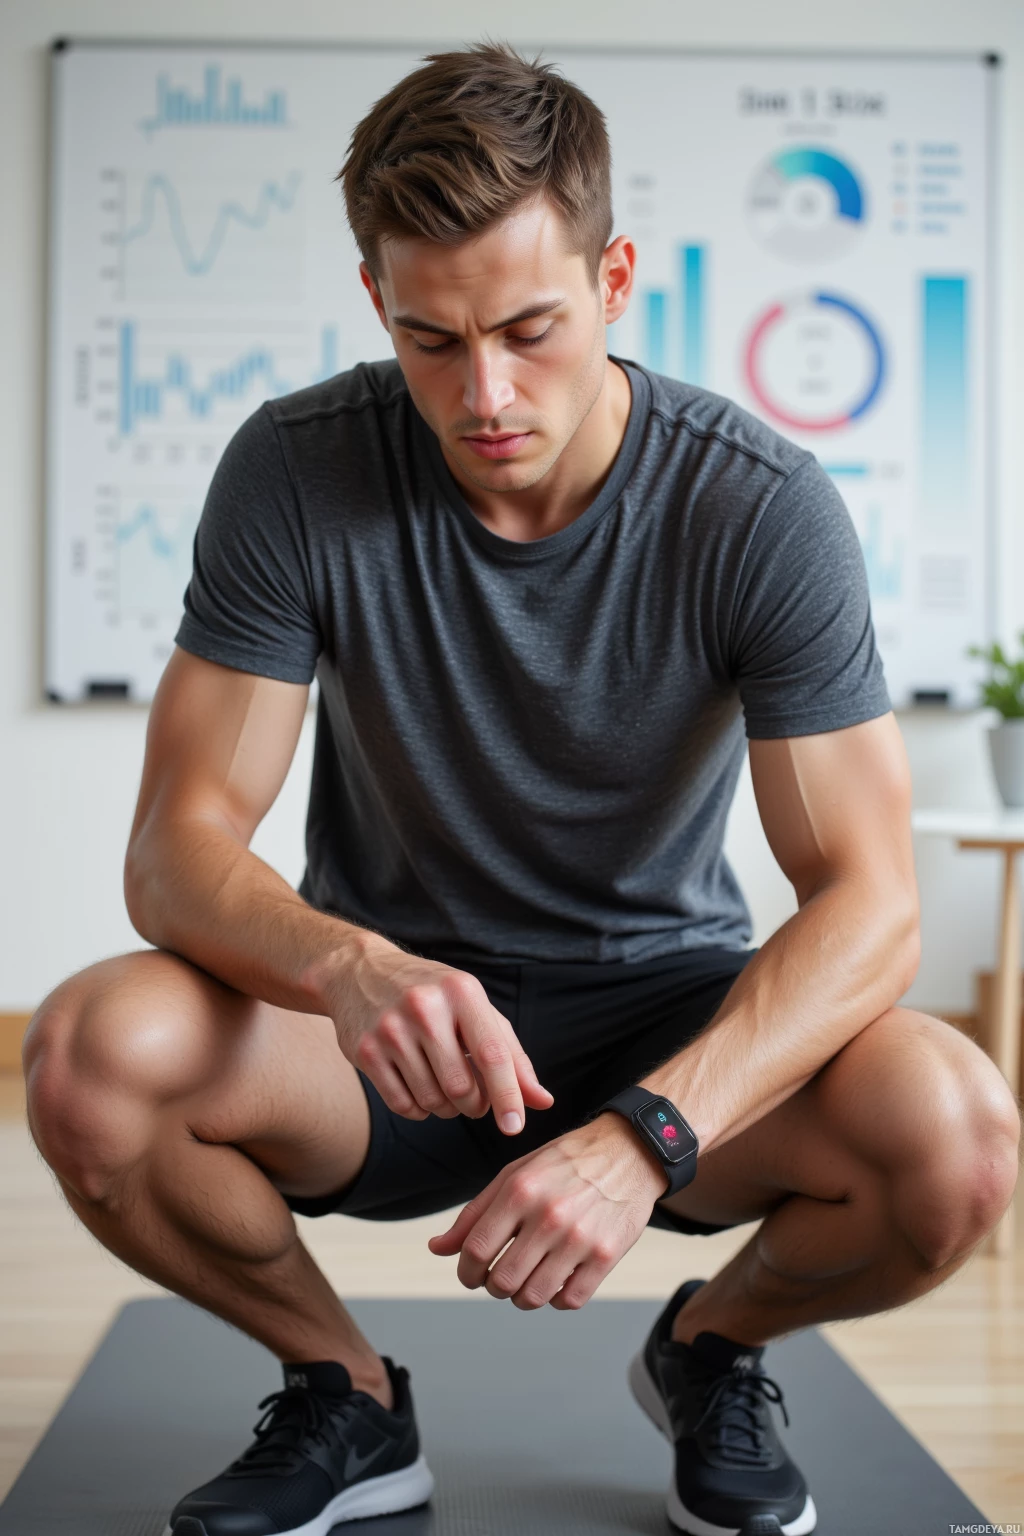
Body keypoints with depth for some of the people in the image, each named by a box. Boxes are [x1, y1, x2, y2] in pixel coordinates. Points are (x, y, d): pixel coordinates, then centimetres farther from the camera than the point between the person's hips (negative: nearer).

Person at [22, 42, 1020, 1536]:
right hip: (383, 1018, 1)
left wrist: (648, 1133, -37)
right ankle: (346, 1399, 2)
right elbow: (175, 845, -17)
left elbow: (868, 900, -20)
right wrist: (349, 967, -40)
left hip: (667, 1008, 0)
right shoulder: (298, 471, -14)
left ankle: (711, 1347, 7)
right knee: (93, 1059, -30)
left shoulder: (761, 503, -17)